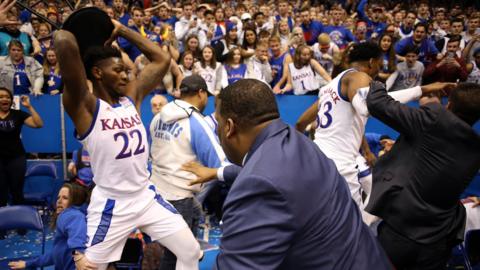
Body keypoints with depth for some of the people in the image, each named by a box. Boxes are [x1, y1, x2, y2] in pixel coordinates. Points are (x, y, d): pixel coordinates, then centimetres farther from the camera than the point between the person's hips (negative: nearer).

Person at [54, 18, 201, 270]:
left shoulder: (132, 96, 5)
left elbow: (162, 59, 8)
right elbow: (64, 42, -29)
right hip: (111, 205, -6)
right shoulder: (84, 106, -14)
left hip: (146, 197, 6)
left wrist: (121, 29, 7)